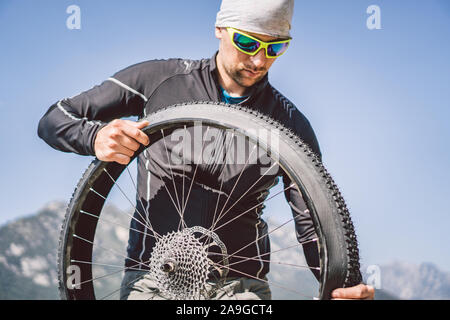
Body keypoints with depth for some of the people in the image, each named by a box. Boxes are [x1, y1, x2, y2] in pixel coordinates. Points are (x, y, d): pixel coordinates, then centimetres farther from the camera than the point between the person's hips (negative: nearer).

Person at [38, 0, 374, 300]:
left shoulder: (290, 124, 2)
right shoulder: (158, 79, 0)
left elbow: (314, 225, 0)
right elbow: (53, 120, 4)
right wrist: (96, 136, -20)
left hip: (241, 284, 1)